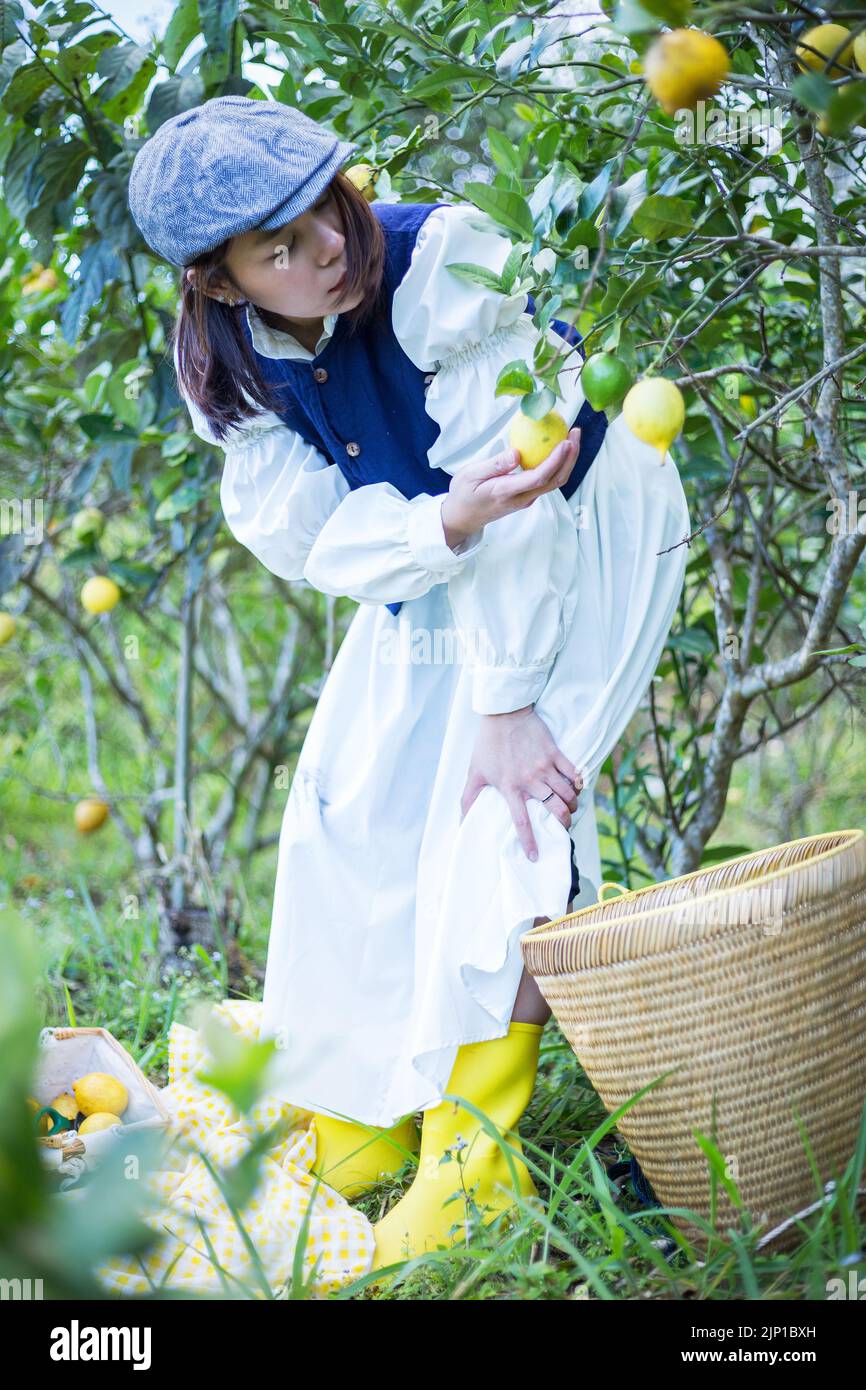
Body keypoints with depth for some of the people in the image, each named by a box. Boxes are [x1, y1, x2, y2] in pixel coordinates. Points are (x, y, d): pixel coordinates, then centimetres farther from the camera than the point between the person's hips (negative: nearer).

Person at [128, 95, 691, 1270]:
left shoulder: (446, 262, -32)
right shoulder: (228, 367, -14)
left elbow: (513, 484, -31)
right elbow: (318, 536, -19)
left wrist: (507, 701, -30)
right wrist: (451, 520, -41)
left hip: (585, 528, -5)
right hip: (421, 564, 6)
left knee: (507, 800, -22)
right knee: (348, 810, -1)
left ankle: (478, 1153, -15)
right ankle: (354, 1126, 14)